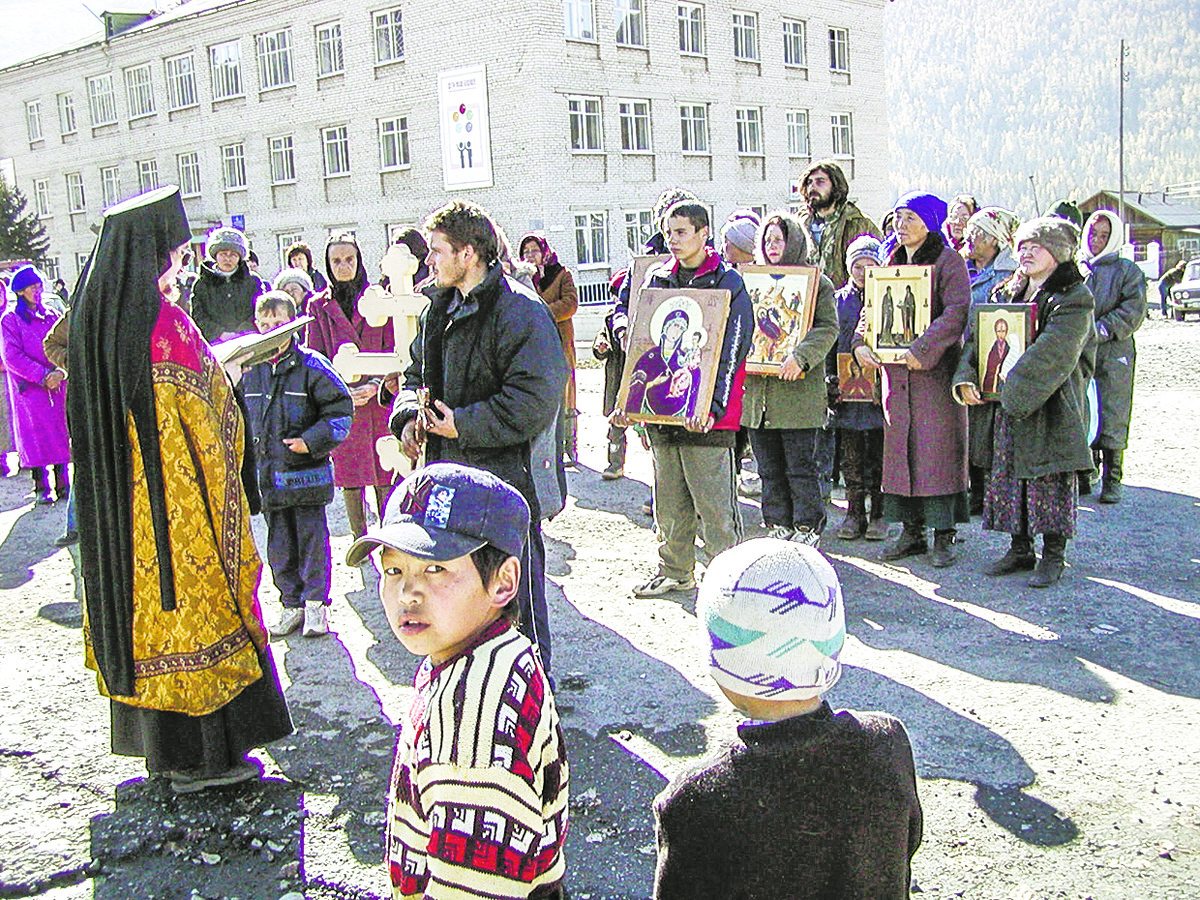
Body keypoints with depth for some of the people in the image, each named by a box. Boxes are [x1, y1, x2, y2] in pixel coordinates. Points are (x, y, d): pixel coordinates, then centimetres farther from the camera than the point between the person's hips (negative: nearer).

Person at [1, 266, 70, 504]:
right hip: (29, 387, -4)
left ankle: (62, 485, 9)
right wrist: (42, 375, -16)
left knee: (60, 432, 3)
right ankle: (41, 488, 2)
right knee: (36, 435, -3)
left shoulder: (52, 316, 13)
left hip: (57, 385, 4)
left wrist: (61, 371, -10)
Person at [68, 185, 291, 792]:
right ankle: (204, 757, 8)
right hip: (177, 490, -9)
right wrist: (228, 370, 2)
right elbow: (203, 409, -17)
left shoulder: (93, 310, 7)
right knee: (192, 603, 1)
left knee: (136, 598, 15)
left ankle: (158, 747, 27)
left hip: (116, 498, 9)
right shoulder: (164, 321, -19)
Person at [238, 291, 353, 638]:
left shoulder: (312, 366, -7)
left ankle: (316, 603, 12)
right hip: (267, 472, 5)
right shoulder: (250, 369, 8)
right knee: (279, 544, 10)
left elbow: (340, 409, -7)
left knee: (311, 537, 2)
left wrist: (312, 440, -15)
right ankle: (292, 603, 21)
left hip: (306, 470, -5)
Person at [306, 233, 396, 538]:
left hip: (378, 399, -1)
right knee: (347, 475, 4)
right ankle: (360, 540, 16)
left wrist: (375, 385, -13)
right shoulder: (319, 306, 9)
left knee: (383, 471, 1)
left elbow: (391, 351, 3)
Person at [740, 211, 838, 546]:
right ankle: (778, 527, 20)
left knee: (800, 466, 0)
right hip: (757, 390, 5)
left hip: (797, 390, -5)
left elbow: (828, 328, -10)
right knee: (769, 468, 10)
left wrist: (800, 357, -24)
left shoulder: (816, 282, 1)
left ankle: (807, 528, 11)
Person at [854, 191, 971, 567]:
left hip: (936, 370, -6)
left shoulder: (948, 261, -4)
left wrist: (924, 349, -24)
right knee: (900, 448, 6)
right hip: (896, 371, 6)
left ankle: (944, 535, 3)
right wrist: (861, 343, -3)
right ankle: (911, 531, 15)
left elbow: (957, 310, -16)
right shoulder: (892, 263, 16)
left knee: (937, 449, -5)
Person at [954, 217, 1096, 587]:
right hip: (1008, 405, 7)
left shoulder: (1074, 298, -7)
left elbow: (1053, 354, -19)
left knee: (1051, 480, -3)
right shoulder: (1007, 294, 15)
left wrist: (1014, 392, -21)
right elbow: (978, 337, 8)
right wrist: (966, 377, -9)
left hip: (1052, 406, -6)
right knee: (1009, 475, 9)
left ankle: (1053, 556, 8)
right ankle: (1020, 550, 21)